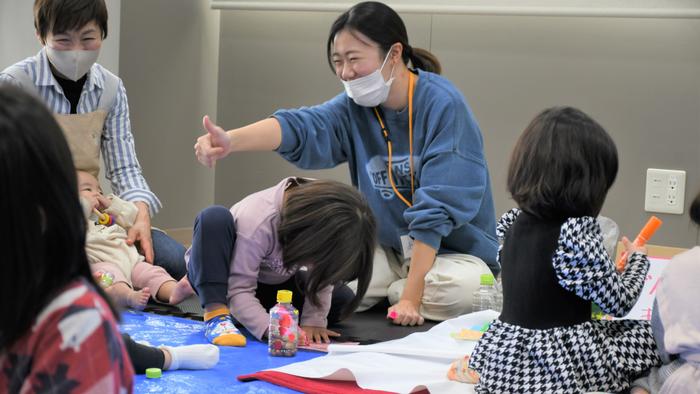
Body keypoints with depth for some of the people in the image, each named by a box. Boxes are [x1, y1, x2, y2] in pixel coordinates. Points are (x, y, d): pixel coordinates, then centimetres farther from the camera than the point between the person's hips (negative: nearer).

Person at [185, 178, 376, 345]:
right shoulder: (256, 221, -39)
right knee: (215, 218, -37)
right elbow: (239, 290, -37)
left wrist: (312, 322, -27)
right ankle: (216, 315, -38)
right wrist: (271, 329, -50)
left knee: (343, 300, -12)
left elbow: (323, 276, -16)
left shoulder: (325, 223, -24)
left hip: (269, 282, 6)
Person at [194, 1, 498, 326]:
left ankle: (395, 292, -3)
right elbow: (301, 127, -27)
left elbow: (436, 208, -25)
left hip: (453, 250, -4)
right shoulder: (355, 106, -6)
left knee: (459, 287, -35)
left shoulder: (443, 104, -21)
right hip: (388, 249, 4)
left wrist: (410, 297, -28)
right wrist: (230, 140, -48)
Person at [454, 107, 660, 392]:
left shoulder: (512, 223, 2)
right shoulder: (576, 232, -19)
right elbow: (619, 302, -11)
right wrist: (638, 259, 8)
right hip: (563, 364, -7)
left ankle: (475, 371, 15)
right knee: (649, 335, 11)